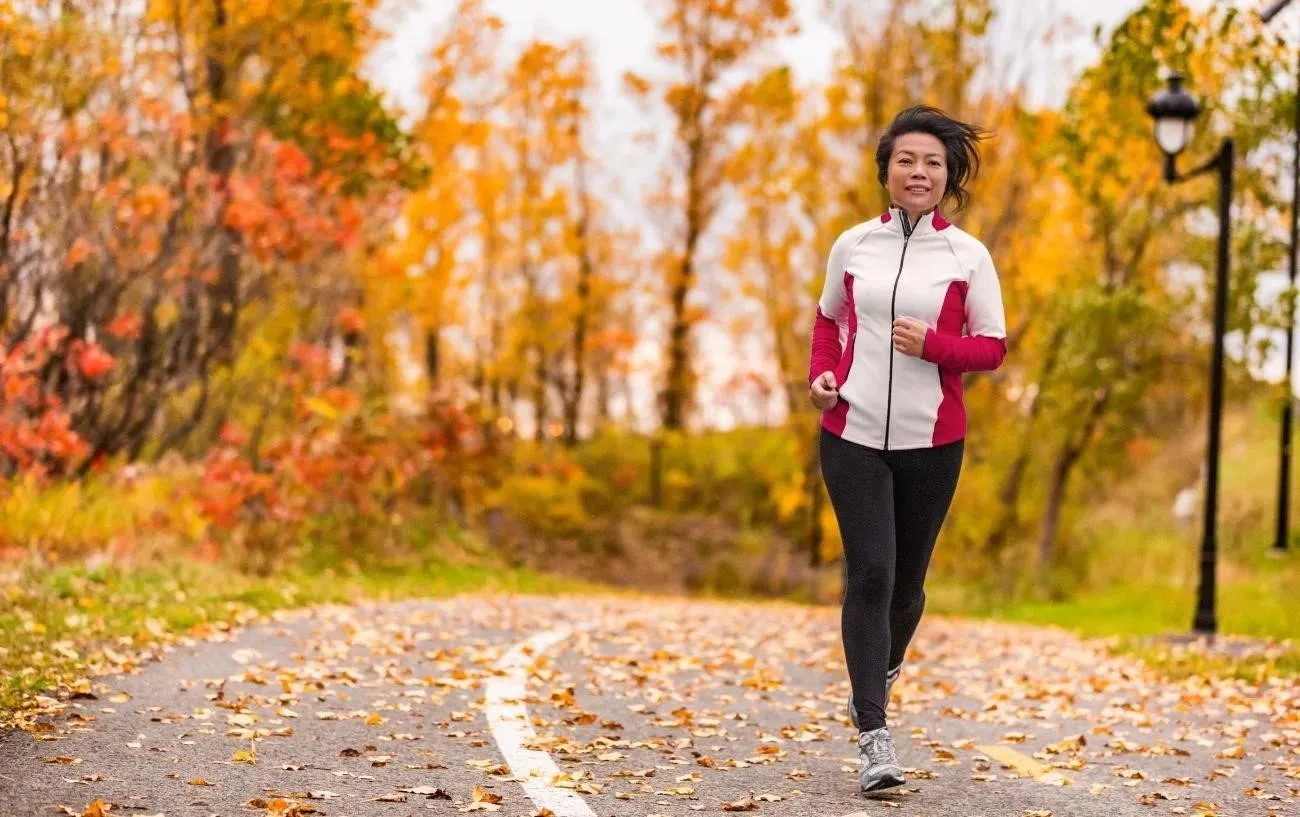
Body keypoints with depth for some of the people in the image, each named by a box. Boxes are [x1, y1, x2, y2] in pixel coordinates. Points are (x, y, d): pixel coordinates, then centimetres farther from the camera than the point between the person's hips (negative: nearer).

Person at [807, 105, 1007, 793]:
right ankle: (872, 736, -8)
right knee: (869, 573, -10)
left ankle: (880, 673, 41)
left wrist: (932, 344, -16)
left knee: (907, 579, 10)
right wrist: (820, 374, 3)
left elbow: (992, 346, 1)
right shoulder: (853, 245, 5)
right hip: (853, 434, 0)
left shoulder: (967, 257, 0)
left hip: (931, 441, 0)